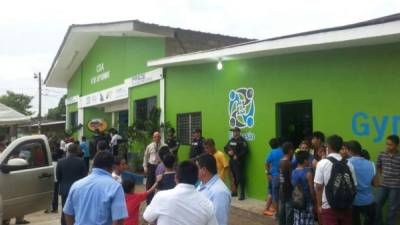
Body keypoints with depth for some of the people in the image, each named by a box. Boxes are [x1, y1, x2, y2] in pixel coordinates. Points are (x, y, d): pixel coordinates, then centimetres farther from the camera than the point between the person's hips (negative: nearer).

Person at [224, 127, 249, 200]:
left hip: (239, 162, -7)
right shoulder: (231, 140, 16)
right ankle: (234, 191, 25)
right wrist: (228, 152, -1)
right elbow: (226, 148, 20)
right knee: (234, 177, 14)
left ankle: (242, 194, -3)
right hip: (231, 161, 7)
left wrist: (237, 156, -19)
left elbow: (245, 150, -17)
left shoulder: (242, 140, -8)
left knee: (240, 177, -8)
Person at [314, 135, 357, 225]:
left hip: (328, 207, -3)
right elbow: (353, 186, 4)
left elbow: (319, 186, -9)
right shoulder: (348, 164, 2)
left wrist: (319, 204, 1)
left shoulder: (322, 163, -8)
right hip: (346, 207, 4)